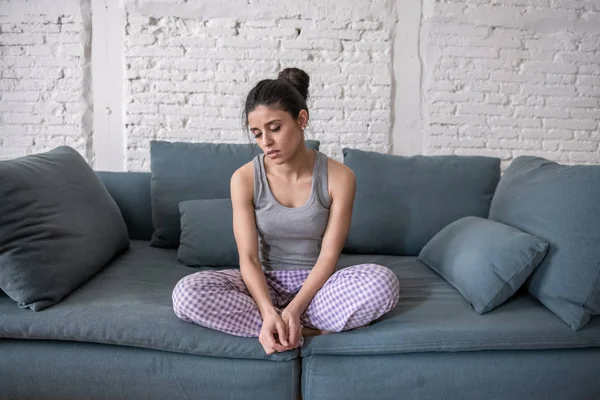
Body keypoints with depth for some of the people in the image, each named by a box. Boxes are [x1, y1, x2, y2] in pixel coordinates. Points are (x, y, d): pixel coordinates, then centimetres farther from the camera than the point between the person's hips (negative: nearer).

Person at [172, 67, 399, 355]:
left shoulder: (339, 177, -11)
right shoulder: (244, 179, -9)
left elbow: (328, 255, -12)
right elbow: (248, 259, -13)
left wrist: (293, 309, -26)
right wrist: (269, 312, -31)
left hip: (315, 285, -1)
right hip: (264, 284, 1)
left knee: (382, 281, -31)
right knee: (187, 293, -27)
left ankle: (282, 330, -20)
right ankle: (308, 331, -22)